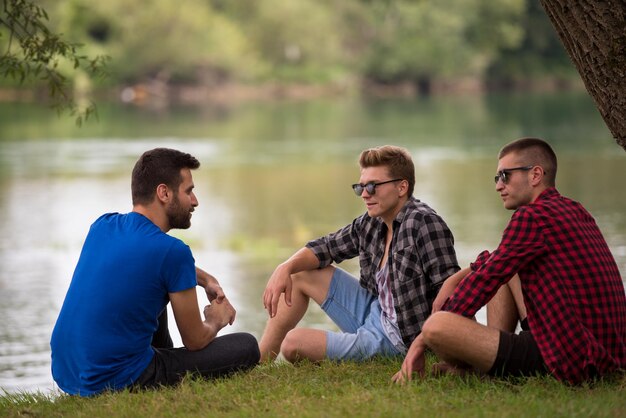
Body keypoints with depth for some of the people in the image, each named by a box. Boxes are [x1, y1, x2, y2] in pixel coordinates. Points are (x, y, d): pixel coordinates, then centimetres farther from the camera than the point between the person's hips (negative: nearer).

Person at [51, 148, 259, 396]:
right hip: (118, 383, -8)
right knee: (247, 347, 2)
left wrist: (206, 279, 23)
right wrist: (216, 322, 19)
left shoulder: (102, 226, 7)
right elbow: (195, 341, -4)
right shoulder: (172, 252, -15)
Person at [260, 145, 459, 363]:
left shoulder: (424, 223, -24)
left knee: (292, 344, -7)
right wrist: (285, 268, -5)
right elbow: (324, 247, 14)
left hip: (394, 339, -9)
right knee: (301, 274, 13)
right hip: (373, 312, 9)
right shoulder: (370, 224, 0)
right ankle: (258, 360, 19)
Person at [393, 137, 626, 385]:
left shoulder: (534, 216, -13)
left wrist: (423, 339, -3)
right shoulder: (573, 211, 15)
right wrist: (455, 279, 17)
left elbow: (485, 280, -10)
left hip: (569, 362, -10)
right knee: (504, 265, 26)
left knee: (435, 327, -22)